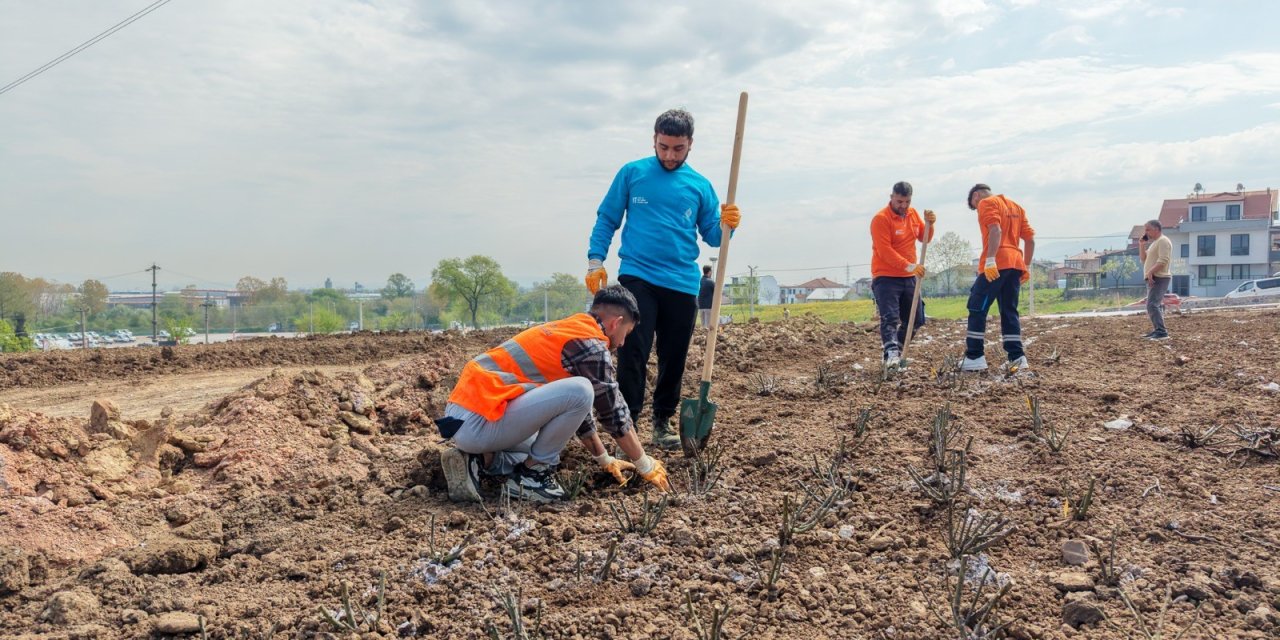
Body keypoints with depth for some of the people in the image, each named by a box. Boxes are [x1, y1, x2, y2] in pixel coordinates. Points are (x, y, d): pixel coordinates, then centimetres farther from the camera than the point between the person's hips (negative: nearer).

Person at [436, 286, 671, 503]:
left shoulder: (567, 331, 20)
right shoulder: (591, 344, -9)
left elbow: (575, 407, 29)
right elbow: (615, 413, -3)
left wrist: (605, 460, 33)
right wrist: (646, 466, 11)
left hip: (465, 411, 10)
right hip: (476, 422, -10)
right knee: (580, 391, -20)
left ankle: (480, 460, 9)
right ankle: (531, 474, -4)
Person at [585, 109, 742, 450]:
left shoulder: (700, 185, 9)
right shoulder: (632, 174, 5)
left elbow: (710, 235, 11)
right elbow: (607, 219, 8)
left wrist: (726, 224, -11)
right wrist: (595, 260, -2)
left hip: (683, 284, 3)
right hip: (637, 277, -2)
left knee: (674, 359, 9)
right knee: (633, 353, -11)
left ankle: (663, 422, 23)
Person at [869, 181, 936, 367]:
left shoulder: (913, 214, 10)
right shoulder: (881, 219, -14)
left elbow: (924, 238, 16)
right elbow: (884, 251, -21)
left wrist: (929, 224, -5)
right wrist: (909, 266, -27)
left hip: (909, 277, 7)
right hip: (886, 277, -7)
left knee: (916, 319, 11)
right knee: (890, 317, -20)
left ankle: (898, 350, 24)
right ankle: (891, 352, -29)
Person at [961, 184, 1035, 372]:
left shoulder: (987, 203, 1)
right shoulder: (1016, 206, 25)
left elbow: (996, 231, -17)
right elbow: (1030, 239, 20)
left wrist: (990, 260, -23)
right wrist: (1026, 266, 22)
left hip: (997, 264, -8)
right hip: (1015, 263, 8)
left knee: (977, 308, -4)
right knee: (1009, 311, 10)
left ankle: (974, 358, -6)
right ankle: (1017, 357, 4)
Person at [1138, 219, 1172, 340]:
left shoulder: (1163, 241, -11)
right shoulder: (1154, 243, 21)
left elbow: (1163, 260, -22)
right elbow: (1143, 259, 22)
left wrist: (1150, 272, -26)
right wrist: (1141, 245, 11)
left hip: (1159, 278, -11)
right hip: (1153, 278, 11)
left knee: (1152, 305, -20)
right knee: (1155, 305, 13)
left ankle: (1162, 332, -24)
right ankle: (1157, 331, 17)